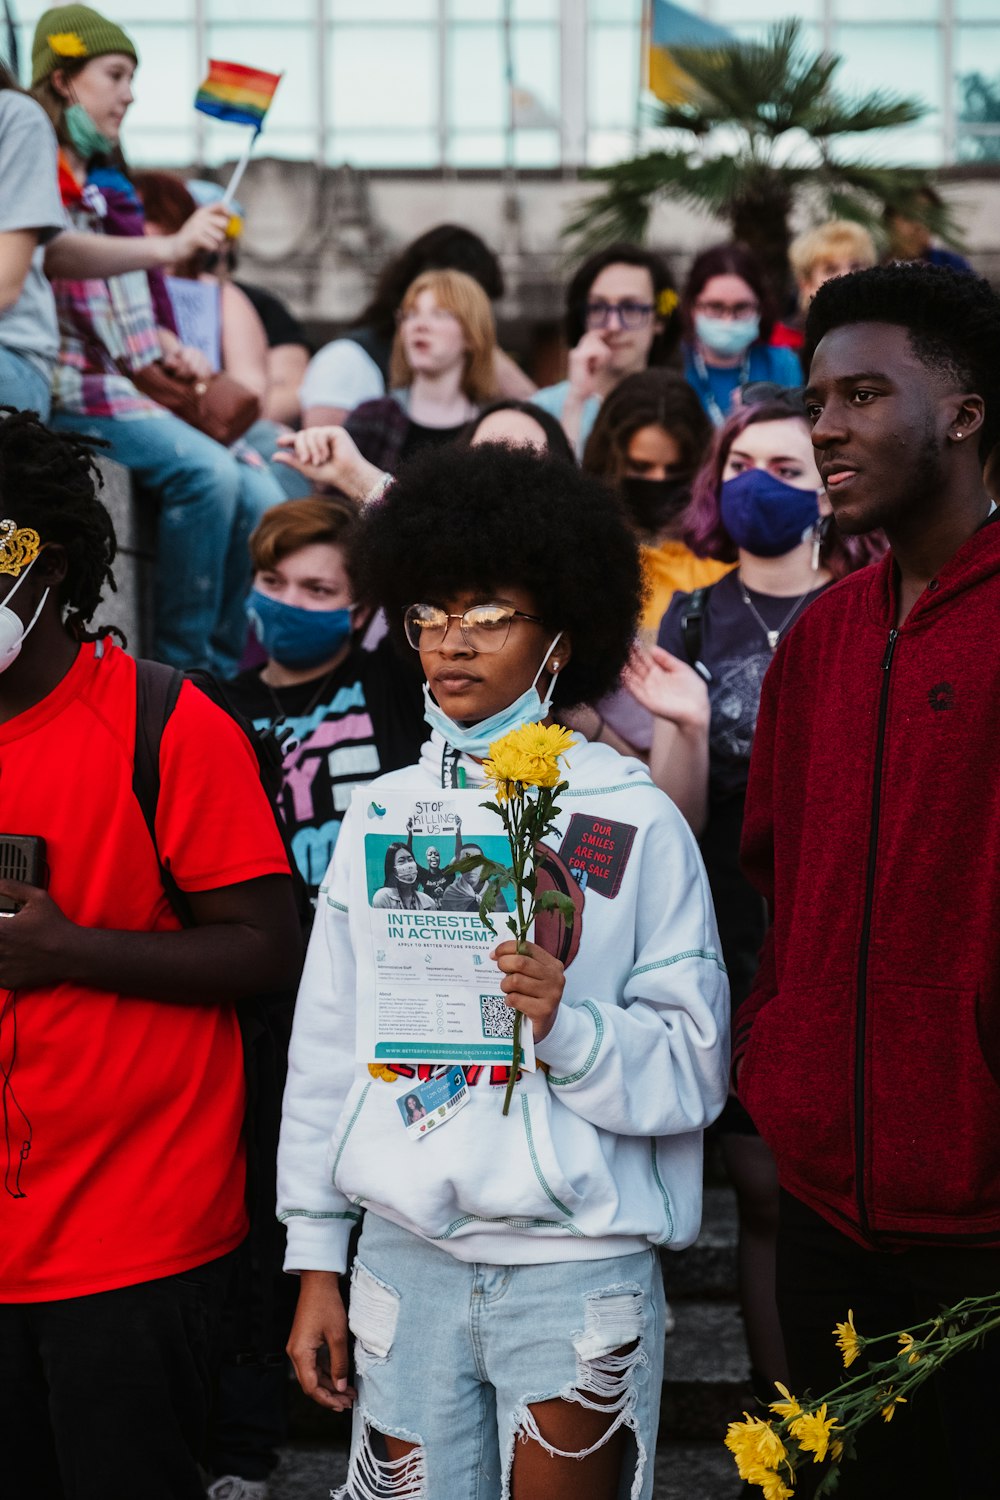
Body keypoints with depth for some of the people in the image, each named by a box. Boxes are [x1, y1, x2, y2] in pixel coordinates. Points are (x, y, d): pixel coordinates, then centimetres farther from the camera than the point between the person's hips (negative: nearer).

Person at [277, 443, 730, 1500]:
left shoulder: (632, 818, -4)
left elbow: (695, 1066, -6)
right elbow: (326, 1045, 10)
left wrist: (568, 1025, -24)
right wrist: (315, 1263, 10)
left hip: (578, 1263, -3)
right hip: (405, 1252, 3)